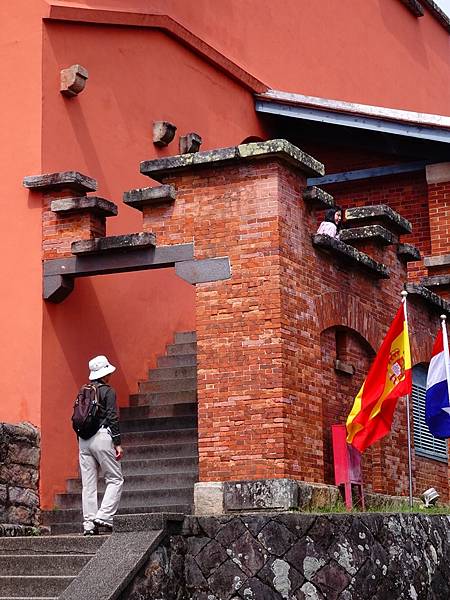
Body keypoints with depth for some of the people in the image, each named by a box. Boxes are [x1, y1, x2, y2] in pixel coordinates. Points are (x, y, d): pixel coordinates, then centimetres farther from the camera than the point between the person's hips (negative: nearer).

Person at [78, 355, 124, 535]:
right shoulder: (107, 391, -3)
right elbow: (112, 418, -9)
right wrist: (117, 443, -8)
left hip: (83, 439, 6)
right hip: (101, 436, -6)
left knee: (88, 484, 6)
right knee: (115, 479, 2)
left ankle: (89, 524, 2)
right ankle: (103, 516, -12)